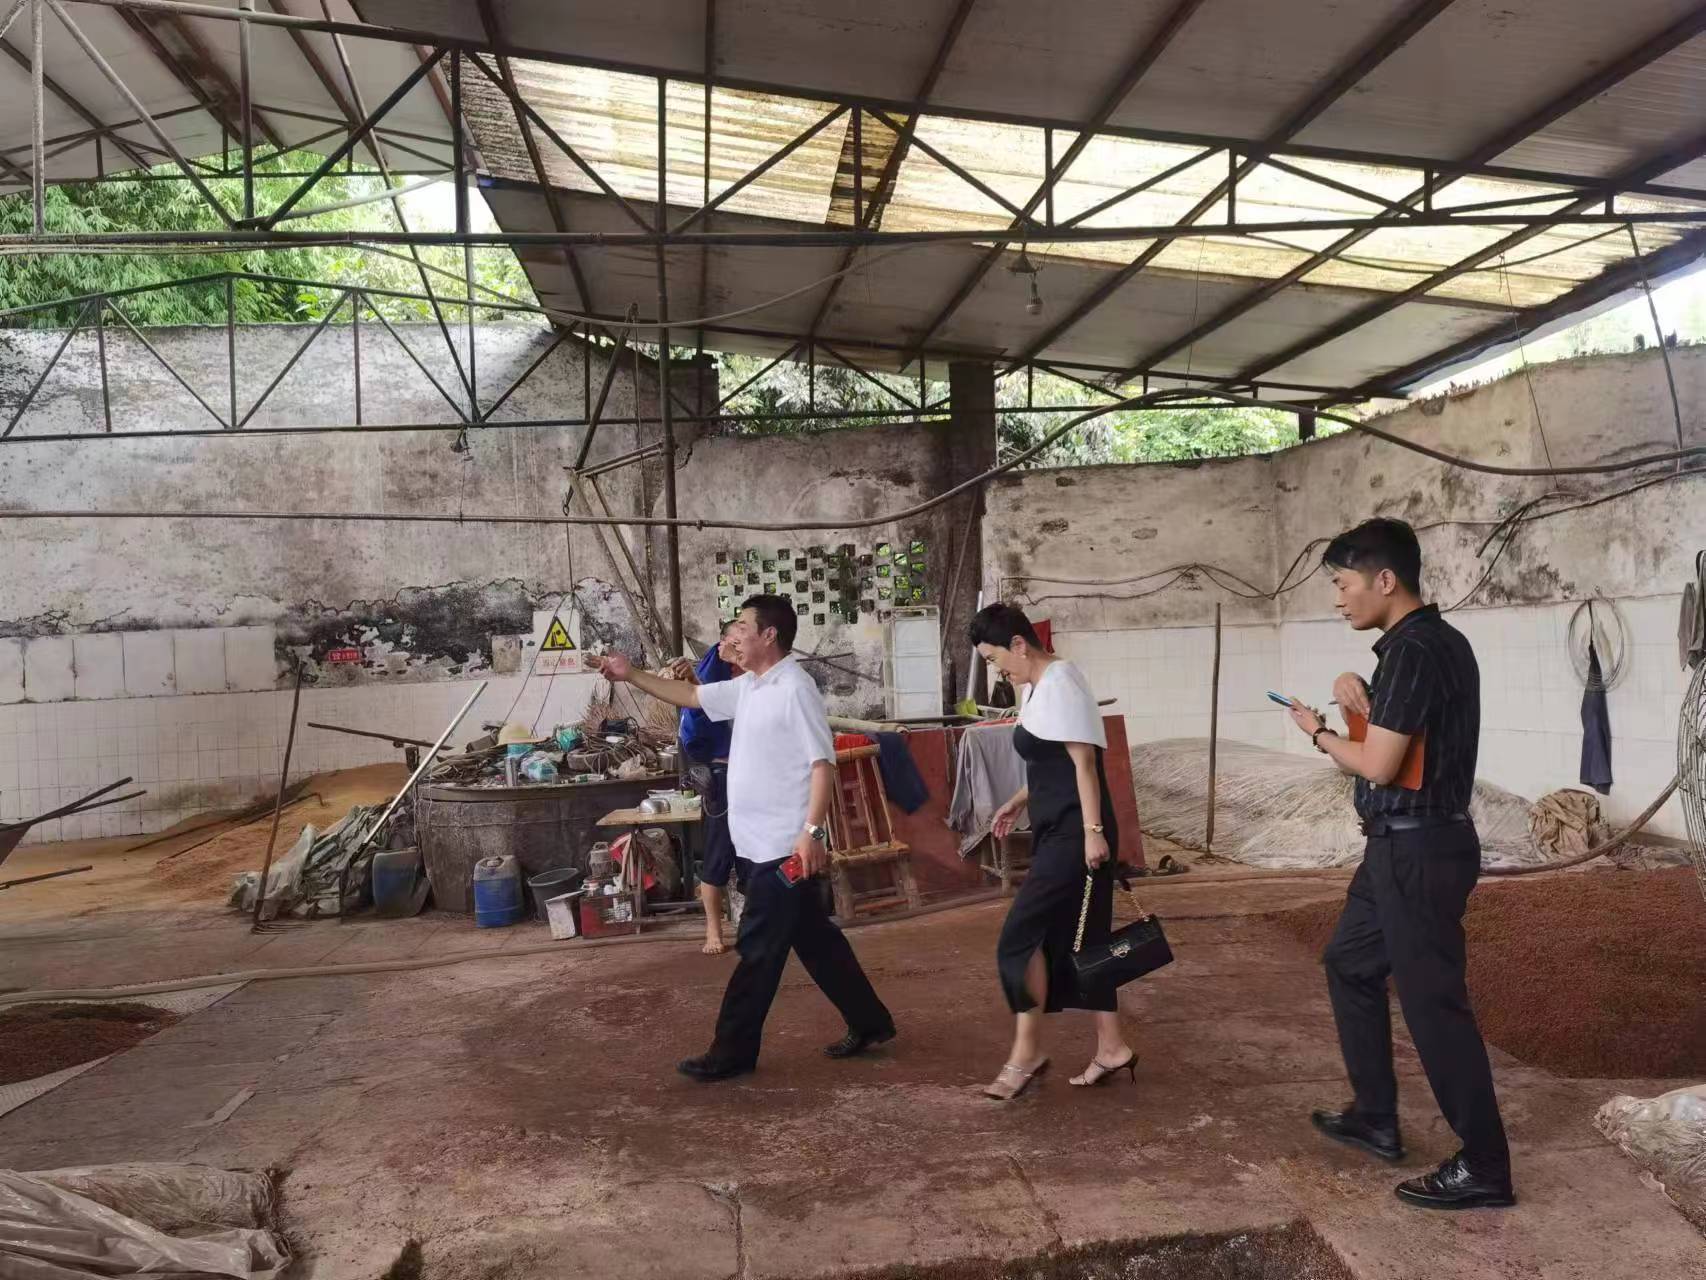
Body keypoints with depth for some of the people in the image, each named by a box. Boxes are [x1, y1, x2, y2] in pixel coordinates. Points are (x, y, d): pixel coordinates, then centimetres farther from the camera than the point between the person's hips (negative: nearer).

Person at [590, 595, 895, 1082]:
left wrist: (812, 831, -26)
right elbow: (691, 695, 23)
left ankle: (732, 1052, 13)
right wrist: (632, 675, 18)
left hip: (785, 847, -9)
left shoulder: (794, 689, -16)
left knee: (758, 951, 1)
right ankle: (869, 1023, 26)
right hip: (760, 844, 9)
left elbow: (822, 762, -20)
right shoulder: (747, 688, 13)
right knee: (816, 940, 16)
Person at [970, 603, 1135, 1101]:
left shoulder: (1059, 682, -15)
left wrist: (1093, 831, -23)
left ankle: (1027, 1051, 5)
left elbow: (1083, 762, -20)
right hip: (1057, 831, 10)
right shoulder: (1039, 687, 15)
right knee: (1078, 939, 13)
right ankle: (1111, 1047, 22)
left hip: (1074, 833, -10)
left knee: (1021, 935, -7)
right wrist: (1019, 801, 23)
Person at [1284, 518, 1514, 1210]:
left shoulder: (1413, 650, -20)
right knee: (1349, 964, 20)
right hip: (1407, 844, 11)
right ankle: (1376, 1116, 32)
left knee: (1432, 1000, -1)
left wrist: (1319, 732, -5)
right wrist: (1365, 706, 3)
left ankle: (1484, 1165, 12)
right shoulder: (1436, 641, 11)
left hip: (1418, 850, -11)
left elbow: (1379, 765, -21)